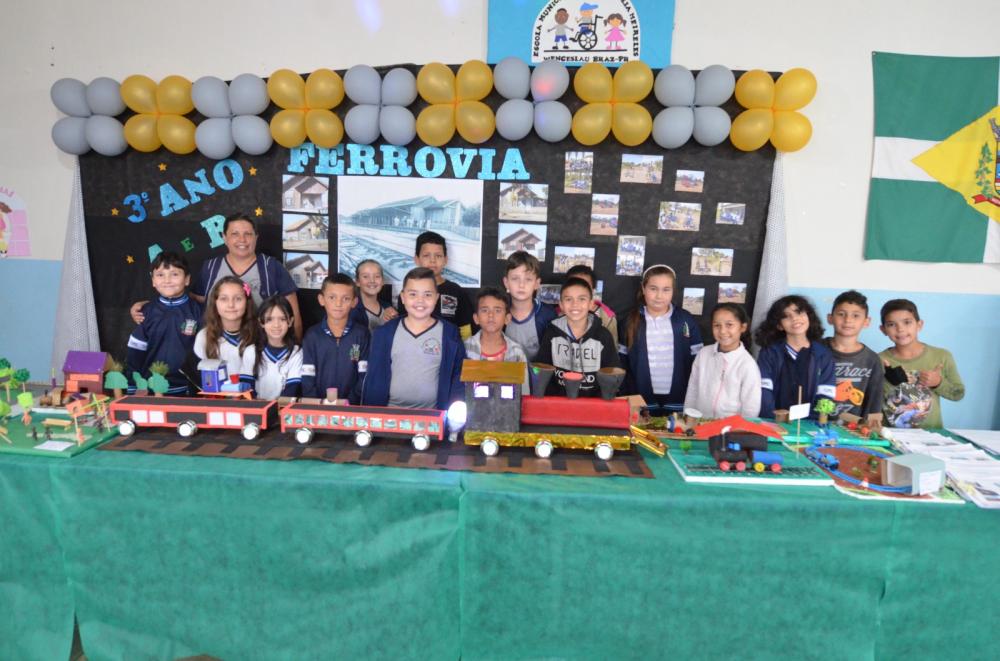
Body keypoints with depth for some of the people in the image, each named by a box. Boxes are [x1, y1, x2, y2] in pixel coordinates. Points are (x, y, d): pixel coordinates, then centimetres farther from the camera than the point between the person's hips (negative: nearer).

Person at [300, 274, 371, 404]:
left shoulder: (362, 334, 2)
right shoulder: (312, 335, 5)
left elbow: (365, 377, -1)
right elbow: (307, 379, 3)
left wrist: (349, 403, -11)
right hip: (319, 405, 1)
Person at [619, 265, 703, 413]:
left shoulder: (686, 320, -2)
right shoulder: (631, 321, -1)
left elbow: (697, 362, 1)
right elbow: (622, 362, 2)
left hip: (678, 402, 0)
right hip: (641, 401, 0)